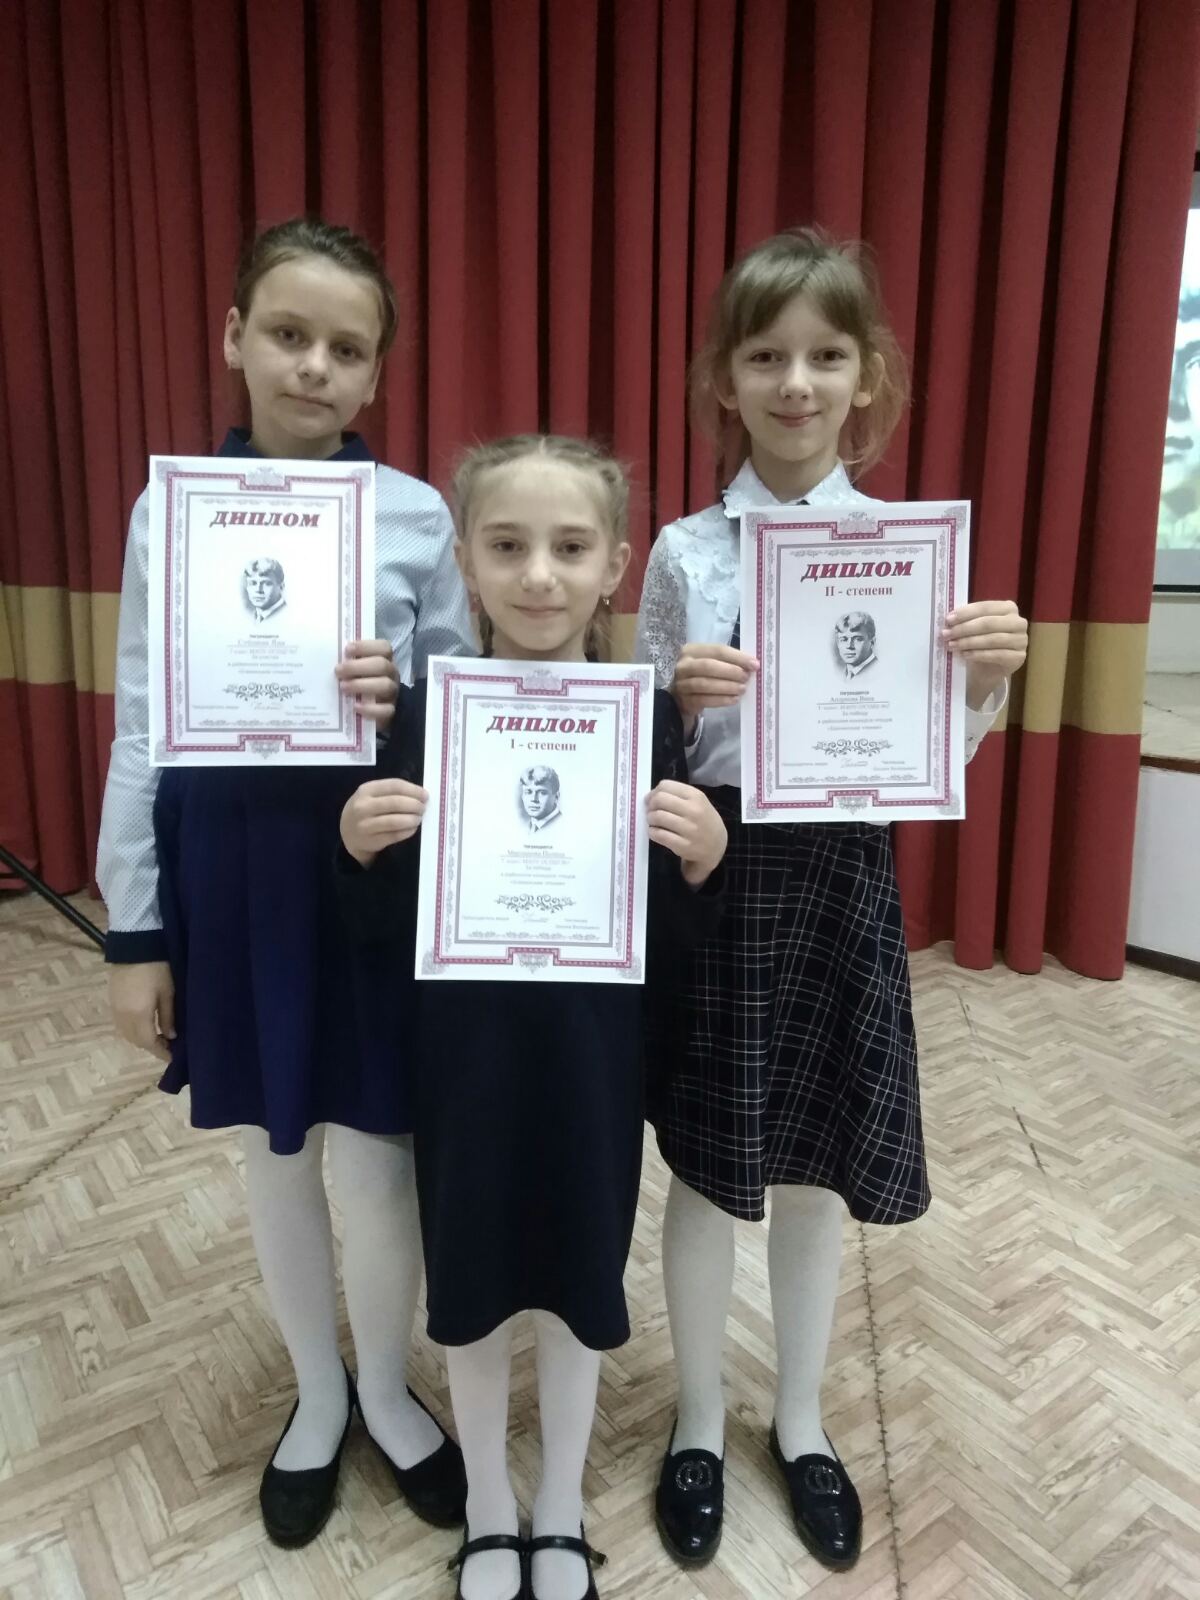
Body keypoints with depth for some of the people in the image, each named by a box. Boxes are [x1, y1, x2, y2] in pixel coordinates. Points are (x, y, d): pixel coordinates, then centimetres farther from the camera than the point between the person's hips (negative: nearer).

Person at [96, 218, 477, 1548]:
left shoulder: (418, 517, -2)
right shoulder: (169, 515, 0)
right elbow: (141, 735, 1)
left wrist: (401, 704, -21)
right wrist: (133, 935, 1)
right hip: (228, 868, 2)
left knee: (374, 1159, 9)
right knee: (274, 1155, 17)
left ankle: (388, 1392, 41)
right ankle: (317, 1395, 45)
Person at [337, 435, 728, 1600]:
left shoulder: (647, 718, -9)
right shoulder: (423, 714, -8)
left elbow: (671, 940, -5)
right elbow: (380, 926, -4)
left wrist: (704, 860, -24)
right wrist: (360, 847, -24)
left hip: (592, 1055, 0)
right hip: (464, 1056, 1)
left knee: (577, 1280, 17)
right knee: (471, 1283, 16)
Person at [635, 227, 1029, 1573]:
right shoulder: (685, 552, -3)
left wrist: (988, 679, -16)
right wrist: (682, 699, -20)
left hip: (843, 879, 1)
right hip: (718, 877, -1)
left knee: (818, 1171, 16)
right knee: (708, 1168, 12)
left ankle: (800, 1423, 42)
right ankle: (699, 1423, 39)